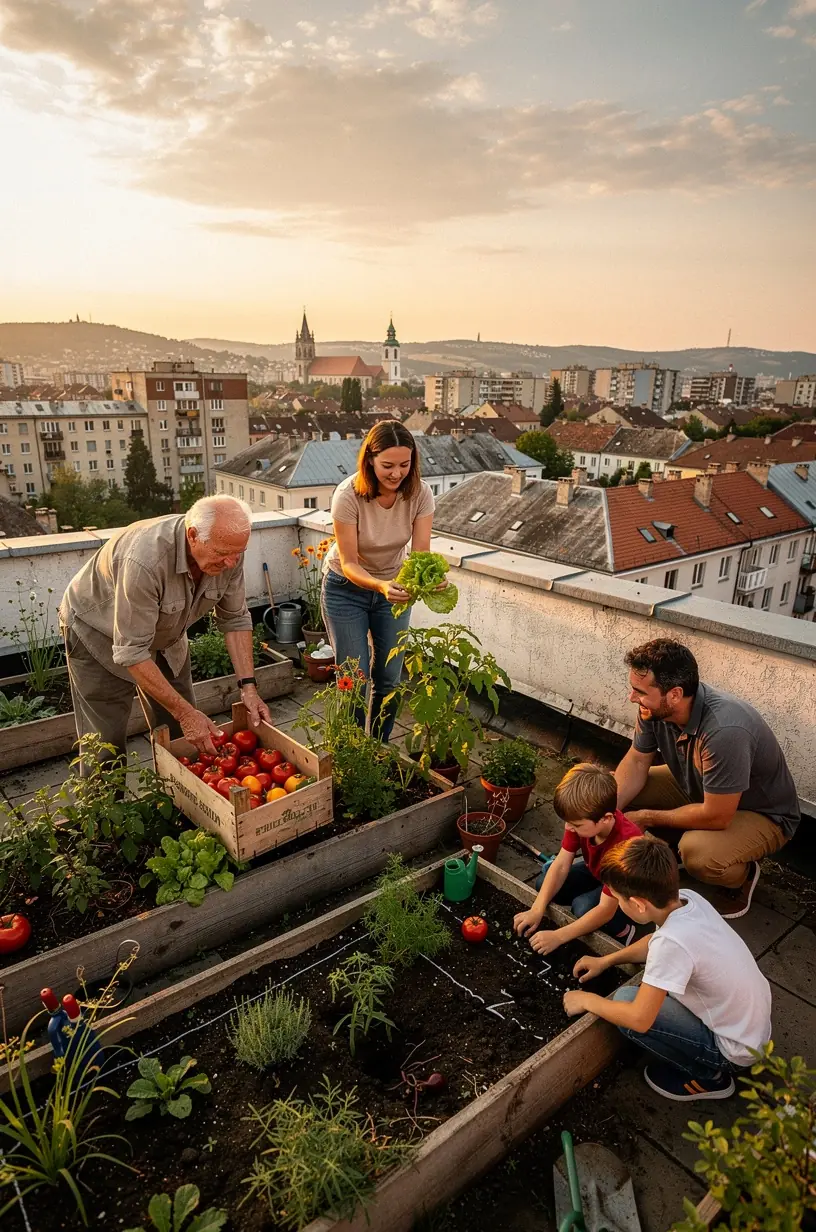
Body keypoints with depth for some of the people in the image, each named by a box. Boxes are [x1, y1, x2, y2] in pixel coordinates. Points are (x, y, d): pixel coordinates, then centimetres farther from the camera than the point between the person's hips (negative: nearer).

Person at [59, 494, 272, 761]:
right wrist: (184, 712, -32)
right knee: (106, 744, -5)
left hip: (164, 635, 6)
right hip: (99, 634, -5)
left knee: (184, 735, 6)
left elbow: (234, 619, -8)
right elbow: (132, 652, -35)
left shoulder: (228, 552, -21)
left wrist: (247, 686, -16)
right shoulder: (146, 559, -40)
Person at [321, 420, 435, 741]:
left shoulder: (420, 494, -20)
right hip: (346, 588, -3)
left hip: (393, 587, 3)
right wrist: (380, 585, -47)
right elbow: (348, 564, -27)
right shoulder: (348, 495, -29)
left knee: (388, 678, 9)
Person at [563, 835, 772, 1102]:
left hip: (734, 1050, -8)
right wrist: (606, 960, 11)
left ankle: (708, 1076, 5)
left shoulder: (672, 942, -34)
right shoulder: (688, 898, -12)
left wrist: (587, 1000, -11)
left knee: (624, 1001, -14)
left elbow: (639, 1019, -28)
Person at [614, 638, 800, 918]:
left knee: (697, 853, -34)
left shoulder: (724, 732, -41)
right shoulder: (655, 707, -21)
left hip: (761, 813, -6)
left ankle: (742, 875, 1)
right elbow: (636, 763, -7)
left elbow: (715, 817, -33)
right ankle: (673, 844, 16)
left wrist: (646, 818, -21)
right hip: (698, 788, 7)